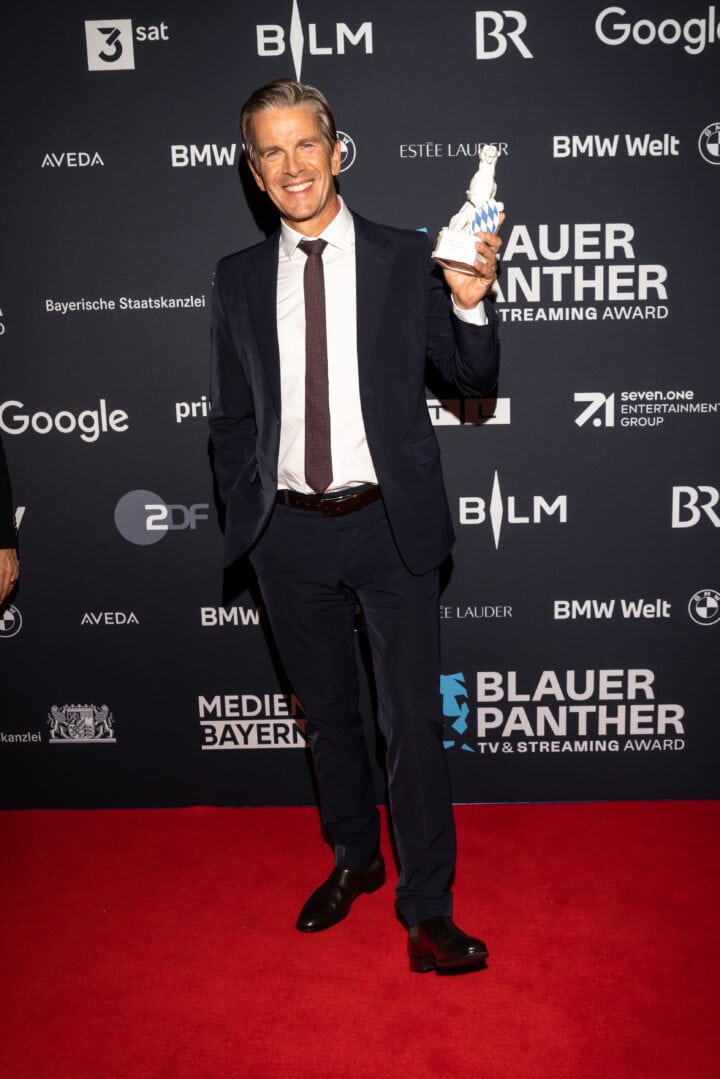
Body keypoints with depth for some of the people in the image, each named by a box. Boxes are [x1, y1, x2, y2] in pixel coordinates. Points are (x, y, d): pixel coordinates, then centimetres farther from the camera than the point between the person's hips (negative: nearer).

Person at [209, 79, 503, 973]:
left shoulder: (407, 259, -1)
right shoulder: (238, 279, 6)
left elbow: (475, 382, -1)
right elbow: (231, 419, 11)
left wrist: (470, 303, -19)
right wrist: (243, 521, 5)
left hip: (388, 527, -2)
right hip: (289, 532, 3)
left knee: (412, 722, 3)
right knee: (326, 713, 18)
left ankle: (426, 910, 21)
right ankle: (353, 859, 41)